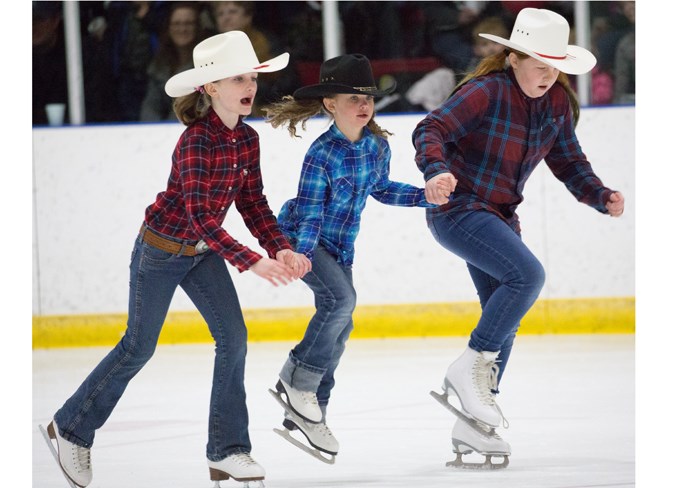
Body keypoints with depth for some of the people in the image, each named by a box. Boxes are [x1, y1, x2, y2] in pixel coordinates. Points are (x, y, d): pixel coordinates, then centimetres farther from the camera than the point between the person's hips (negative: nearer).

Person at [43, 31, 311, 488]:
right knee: (139, 347, 4)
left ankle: (228, 450, 3)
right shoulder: (196, 141, -27)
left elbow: (254, 205, 1)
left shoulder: (248, 139, -5)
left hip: (203, 252, 7)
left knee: (233, 337, -4)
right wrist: (254, 262, -40)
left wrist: (281, 249, -16)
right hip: (162, 248, -7)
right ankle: (72, 428, 22)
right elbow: (202, 219, -33)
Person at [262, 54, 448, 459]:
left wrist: (425, 197, 3)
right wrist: (301, 255, -35)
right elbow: (310, 212, -23)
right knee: (341, 298, -27)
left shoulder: (378, 145, -7)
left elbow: (381, 189, 11)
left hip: (340, 245, 7)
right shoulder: (322, 153, -25)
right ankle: (298, 378, -11)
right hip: (300, 238, -7)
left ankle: (310, 413, 18)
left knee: (340, 327, 7)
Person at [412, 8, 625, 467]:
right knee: (527, 274, -28)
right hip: (459, 210, -8)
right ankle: (469, 369, -17)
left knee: (504, 319, 9)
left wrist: (601, 197, -7)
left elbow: (568, 162, 10)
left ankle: (474, 425, 18)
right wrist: (437, 170, -44)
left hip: (499, 217, 8)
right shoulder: (486, 92, -18)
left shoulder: (558, 103, 3)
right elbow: (431, 130, -25)